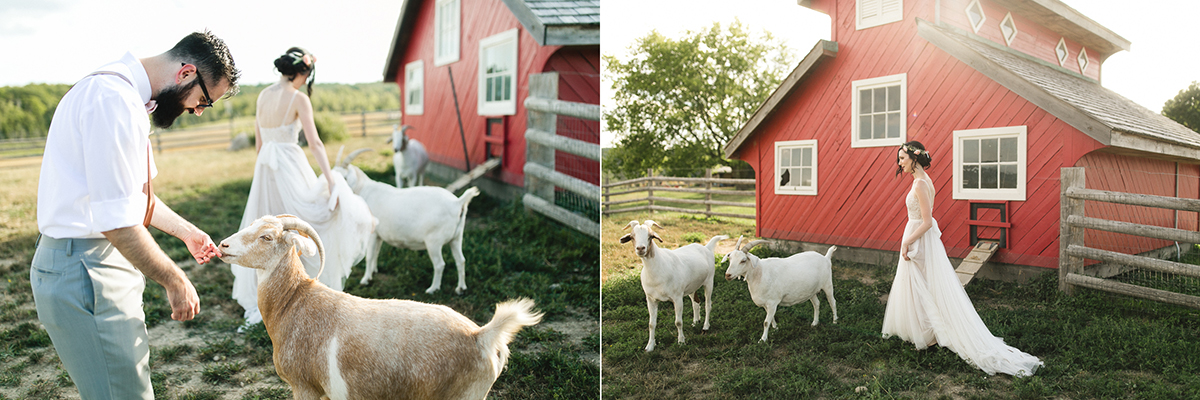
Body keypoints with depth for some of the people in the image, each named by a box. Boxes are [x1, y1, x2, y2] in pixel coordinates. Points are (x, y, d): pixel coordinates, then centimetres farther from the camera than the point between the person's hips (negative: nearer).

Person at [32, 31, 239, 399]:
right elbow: (117, 221, -26)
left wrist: (188, 232, 29)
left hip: (105, 260, 10)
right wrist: (175, 282, -15)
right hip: (85, 271, -10)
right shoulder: (114, 99, -23)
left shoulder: (125, 95, 11)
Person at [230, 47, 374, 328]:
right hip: (290, 168, -7)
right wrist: (330, 179, -21)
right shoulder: (298, 98, -11)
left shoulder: (263, 95, 9)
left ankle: (259, 302, 24)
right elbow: (315, 143, -19)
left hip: (265, 168, 7)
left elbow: (258, 142, 15)